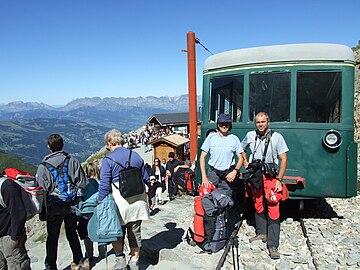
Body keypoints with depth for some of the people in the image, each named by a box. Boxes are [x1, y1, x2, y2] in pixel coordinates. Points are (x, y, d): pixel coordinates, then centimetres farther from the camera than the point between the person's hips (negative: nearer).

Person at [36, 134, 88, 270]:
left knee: (52, 237, 13)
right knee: (72, 234, 19)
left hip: (54, 207, -2)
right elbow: (83, 183, -4)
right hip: (72, 205, 2)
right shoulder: (72, 161, -5)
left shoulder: (43, 165, -11)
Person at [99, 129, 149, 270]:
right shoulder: (136, 156, 5)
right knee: (135, 233, 14)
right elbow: (146, 179, 12)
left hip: (120, 204, -4)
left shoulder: (108, 159, -10)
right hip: (137, 203, 4)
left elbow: (104, 185, -14)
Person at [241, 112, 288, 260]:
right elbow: (242, 149, 23)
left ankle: (273, 245, -6)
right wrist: (245, 161, 7)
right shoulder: (250, 135, 3)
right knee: (258, 206, 15)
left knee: (273, 209, -9)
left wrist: (279, 180, -11)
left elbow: (284, 159, -6)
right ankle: (261, 233, 32)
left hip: (270, 176, -4)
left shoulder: (276, 137, -8)